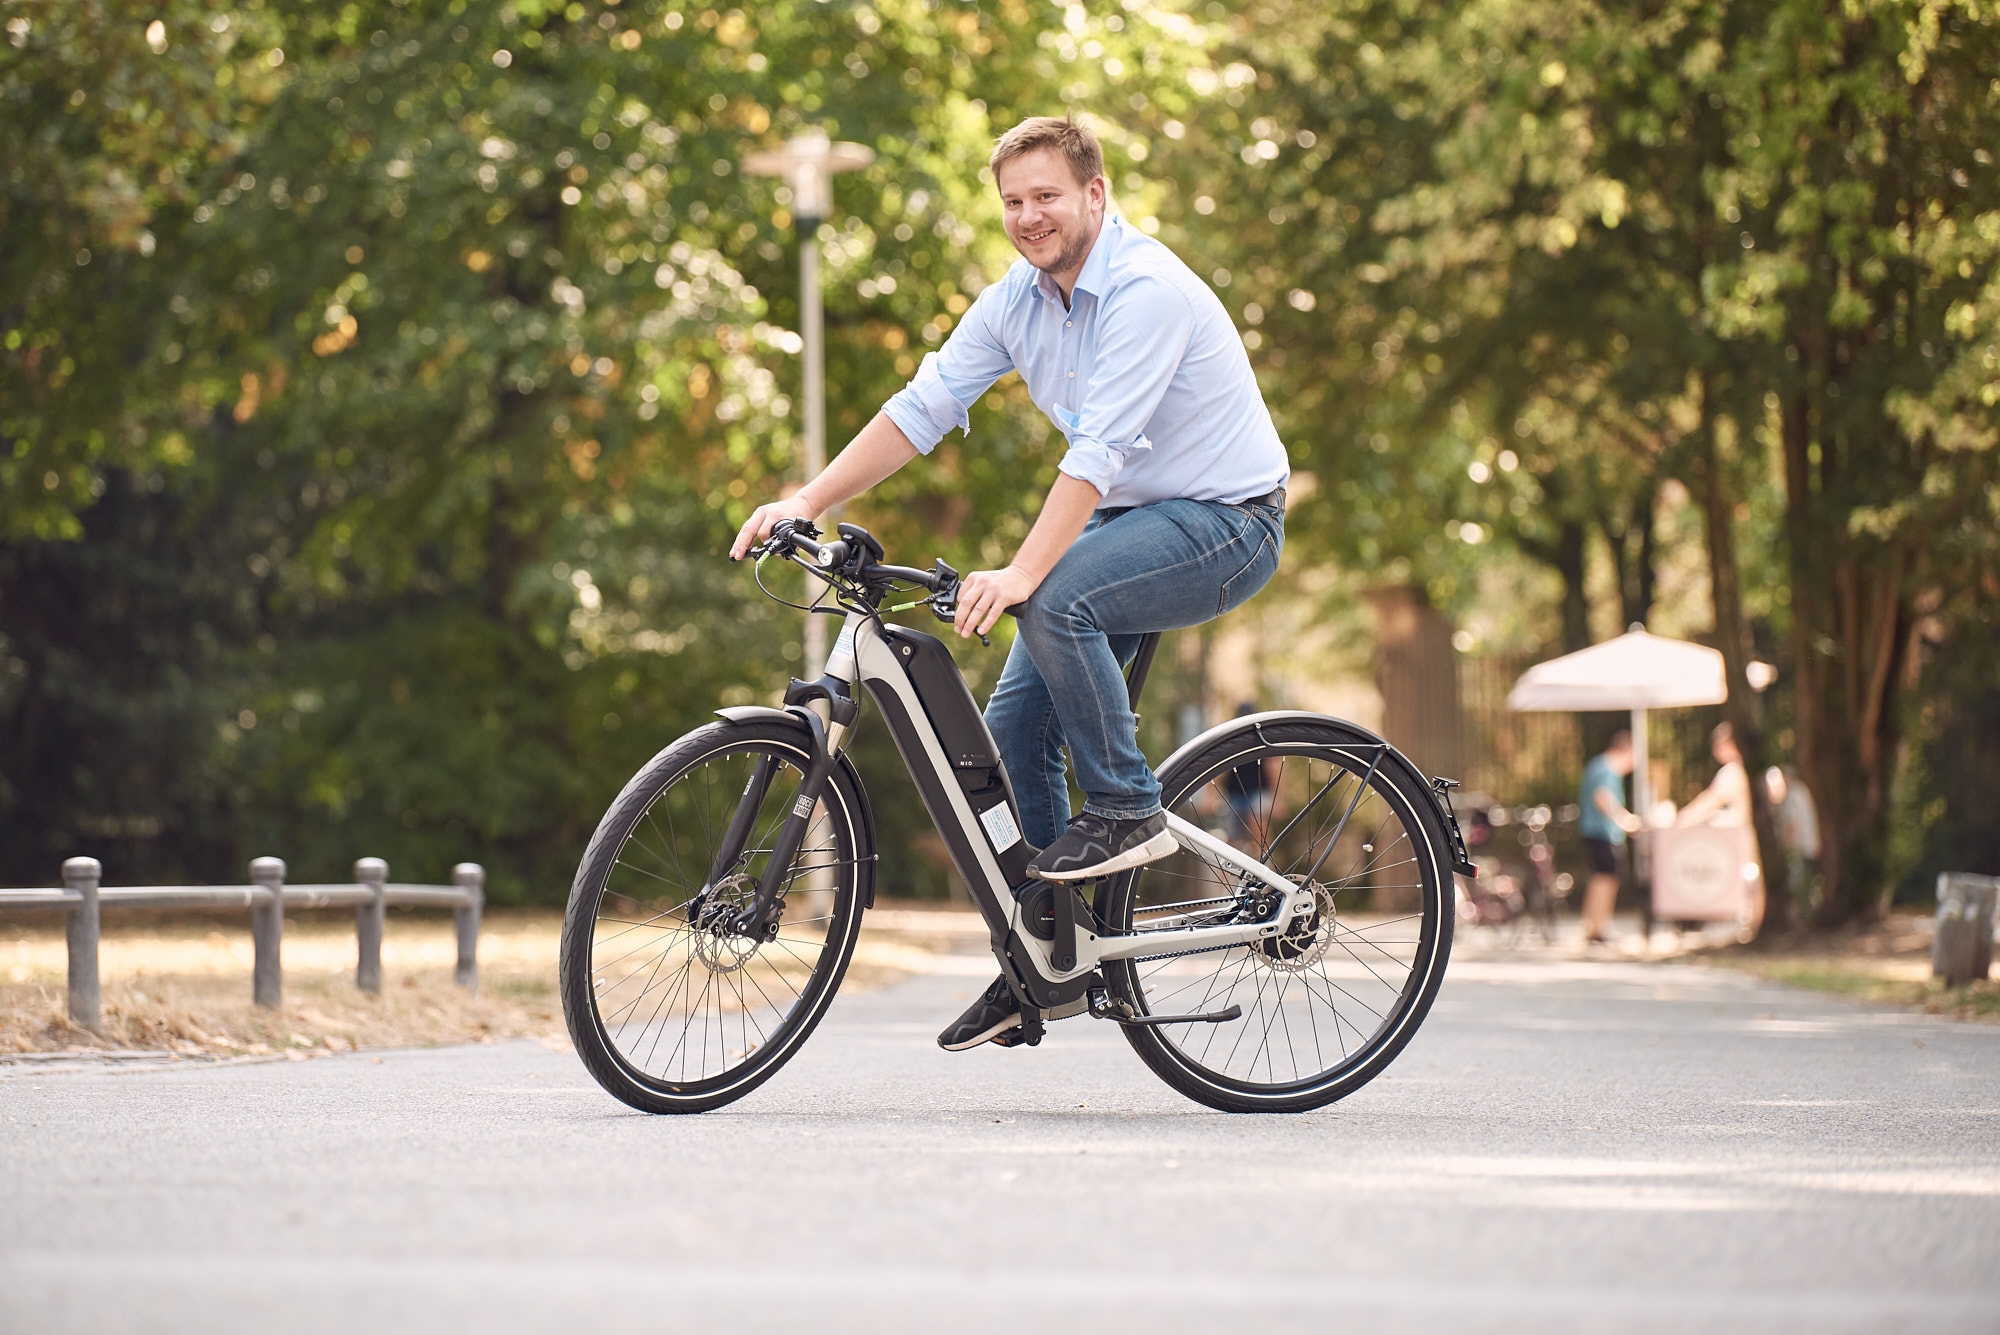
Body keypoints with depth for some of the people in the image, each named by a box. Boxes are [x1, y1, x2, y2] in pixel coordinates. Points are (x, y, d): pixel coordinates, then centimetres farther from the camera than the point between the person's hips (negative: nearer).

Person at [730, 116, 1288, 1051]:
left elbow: (1097, 449, -32)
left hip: (1224, 520, -8)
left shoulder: (1146, 288, -24)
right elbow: (920, 409, 2)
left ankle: (1126, 808, -15)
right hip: (1127, 519, 8)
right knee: (1013, 727, -2)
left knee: (1056, 603, -33)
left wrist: (1020, 576, -40)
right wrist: (807, 502, -8)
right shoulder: (1016, 301, 1)